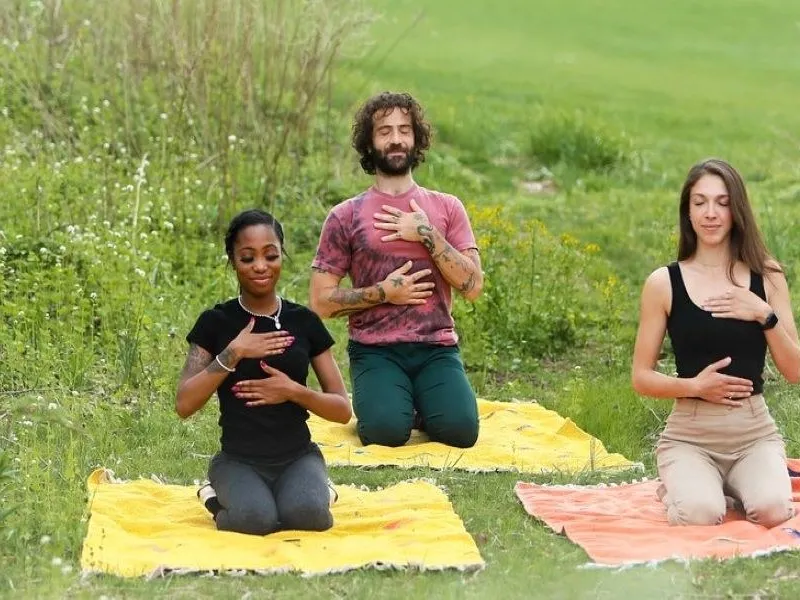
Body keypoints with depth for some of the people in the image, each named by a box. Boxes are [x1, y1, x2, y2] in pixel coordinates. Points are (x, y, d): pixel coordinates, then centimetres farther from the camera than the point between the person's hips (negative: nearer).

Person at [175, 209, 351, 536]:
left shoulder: (304, 321, 4)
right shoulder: (216, 322, 0)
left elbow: (343, 409, 3)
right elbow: (184, 405, -10)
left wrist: (293, 390, -16)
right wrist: (233, 353, -18)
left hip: (298, 456, 1)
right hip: (239, 459, -1)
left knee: (308, 513, -32)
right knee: (255, 518, -34)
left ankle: (314, 489, 3)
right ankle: (218, 498, 0)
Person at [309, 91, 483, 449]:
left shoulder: (446, 208, 11)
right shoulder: (345, 216, 5)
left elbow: (473, 285, 1)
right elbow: (320, 302, 2)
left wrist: (427, 235, -8)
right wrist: (383, 292, -10)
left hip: (436, 348, 2)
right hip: (375, 351, -1)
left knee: (460, 429, -25)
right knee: (387, 431, -29)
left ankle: (422, 404, 10)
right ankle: (383, 401, 8)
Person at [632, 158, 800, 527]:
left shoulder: (766, 278, 3)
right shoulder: (664, 284, -2)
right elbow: (642, 378, 1)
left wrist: (765, 315, -13)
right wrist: (695, 385, -16)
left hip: (755, 432, 2)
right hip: (690, 434, -1)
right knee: (700, 515, -29)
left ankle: (733, 485, 9)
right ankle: (678, 486, 8)